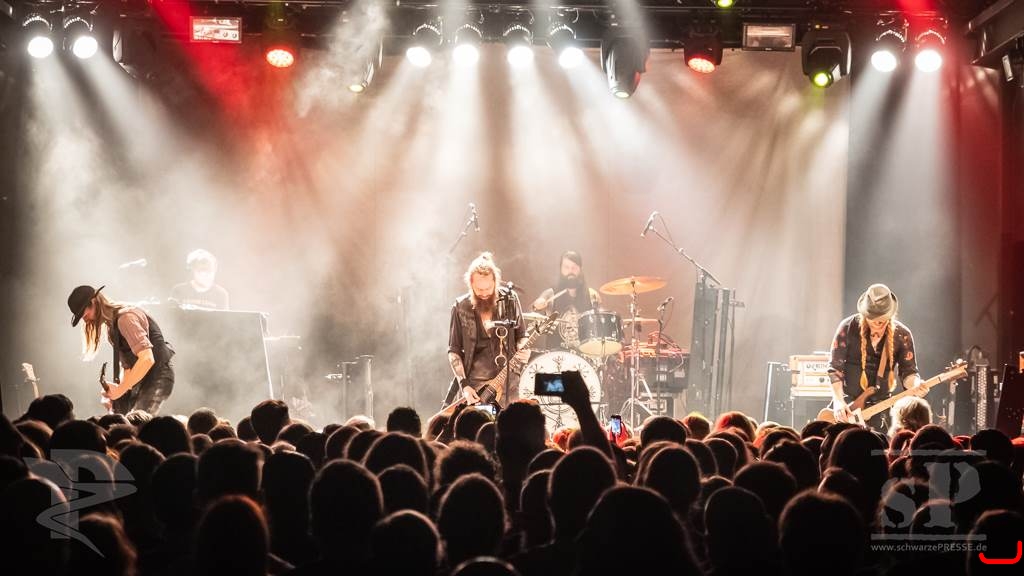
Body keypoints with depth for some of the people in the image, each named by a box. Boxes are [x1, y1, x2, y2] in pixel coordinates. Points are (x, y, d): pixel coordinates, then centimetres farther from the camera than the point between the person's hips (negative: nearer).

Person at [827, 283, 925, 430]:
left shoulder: (902, 335, -4)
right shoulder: (848, 328, -9)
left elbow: (908, 371, 0)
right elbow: (835, 368, -7)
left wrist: (915, 385, -23)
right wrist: (838, 401, -17)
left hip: (880, 407, 1)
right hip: (847, 404, -1)